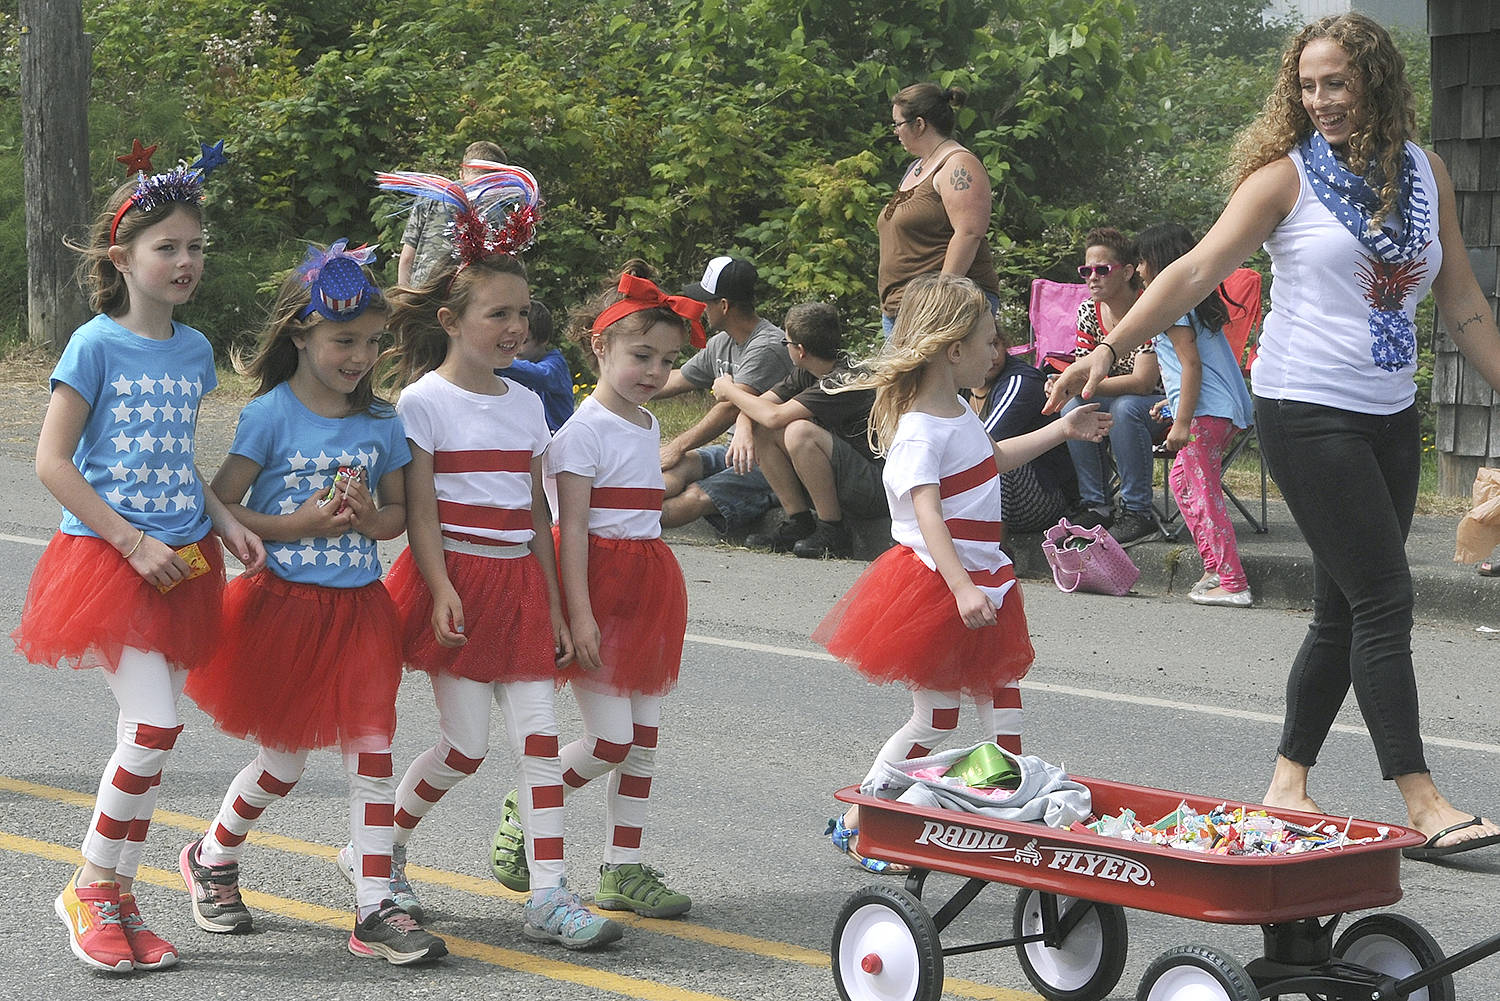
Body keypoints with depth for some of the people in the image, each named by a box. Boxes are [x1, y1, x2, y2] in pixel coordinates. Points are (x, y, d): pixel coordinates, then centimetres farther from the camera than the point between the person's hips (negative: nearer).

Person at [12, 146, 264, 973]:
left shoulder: (194, 349, 10)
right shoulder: (97, 344, -9)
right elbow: (51, 461, -11)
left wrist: (226, 523, 4)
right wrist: (134, 544, -15)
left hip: (178, 562, 6)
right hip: (106, 559, -6)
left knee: (149, 736, 6)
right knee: (156, 724, -16)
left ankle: (118, 900, 17)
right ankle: (88, 890, 1)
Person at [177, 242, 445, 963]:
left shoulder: (381, 422, 5)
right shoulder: (270, 415, -8)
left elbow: (398, 510, 13)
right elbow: (221, 506, -9)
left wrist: (371, 518, -9)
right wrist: (300, 524, -19)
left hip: (360, 606, 4)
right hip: (283, 601, -4)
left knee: (372, 750, -3)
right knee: (283, 758, 6)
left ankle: (376, 907, -1)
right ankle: (211, 859, 31)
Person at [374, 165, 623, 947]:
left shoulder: (526, 404, 12)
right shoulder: (424, 400, -5)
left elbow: (535, 515, 15)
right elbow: (419, 508, -10)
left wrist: (554, 606, 13)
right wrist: (442, 590, -20)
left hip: (518, 584, 6)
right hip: (456, 580, -5)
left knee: (538, 736, -2)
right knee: (466, 745, -4)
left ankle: (548, 892, -2)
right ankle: (380, 851, 19)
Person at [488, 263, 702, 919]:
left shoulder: (647, 425, 14)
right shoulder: (584, 428, -12)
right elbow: (572, 526, -16)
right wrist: (579, 614, -21)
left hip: (648, 583, 8)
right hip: (598, 583, -8)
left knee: (644, 736, 7)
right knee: (612, 736, -11)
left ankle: (623, 870, 13)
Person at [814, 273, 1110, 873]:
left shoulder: (958, 411, 12)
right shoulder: (918, 429, -20)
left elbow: (992, 458, 33)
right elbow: (928, 514, -30)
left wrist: (1063, 431, 32)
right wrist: (962, 590, -39)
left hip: (982, 581, 9)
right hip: (936, 586, -9)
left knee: (1004, 711, 8)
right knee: (936, 720, -3)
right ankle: (853, 823, 8)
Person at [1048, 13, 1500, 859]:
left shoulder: (1426, 172, 9)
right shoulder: (1287, 175, -5)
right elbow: (1198, 271, -12)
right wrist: (1109, 351, -21)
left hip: (1392, 416, 6)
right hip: (1308, 414, -6)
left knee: (1346, 613, 8)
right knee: (1383, 601, -11)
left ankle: (1288, 784, 18)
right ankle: (1423, 807, -11)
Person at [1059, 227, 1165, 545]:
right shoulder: (1089, 312, 0)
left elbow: (1143, 382, -29)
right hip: (1119, 397, 7)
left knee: (1125, 407, -36)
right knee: (1073, 406, -20)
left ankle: (1137, 513, -31)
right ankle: (1095, 505, -15)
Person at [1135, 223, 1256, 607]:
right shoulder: (1197, 298, 20)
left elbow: (1192, 363, -17)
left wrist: (1182, 421, -19)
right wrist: (1174, 402, 31)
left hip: (1205, 412, -10)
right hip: (1229, 408, 10)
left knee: (1205, 494, -7)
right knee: (1181, 478, 20)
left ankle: (1232, 583, -9)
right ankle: (1213, 566, 17)